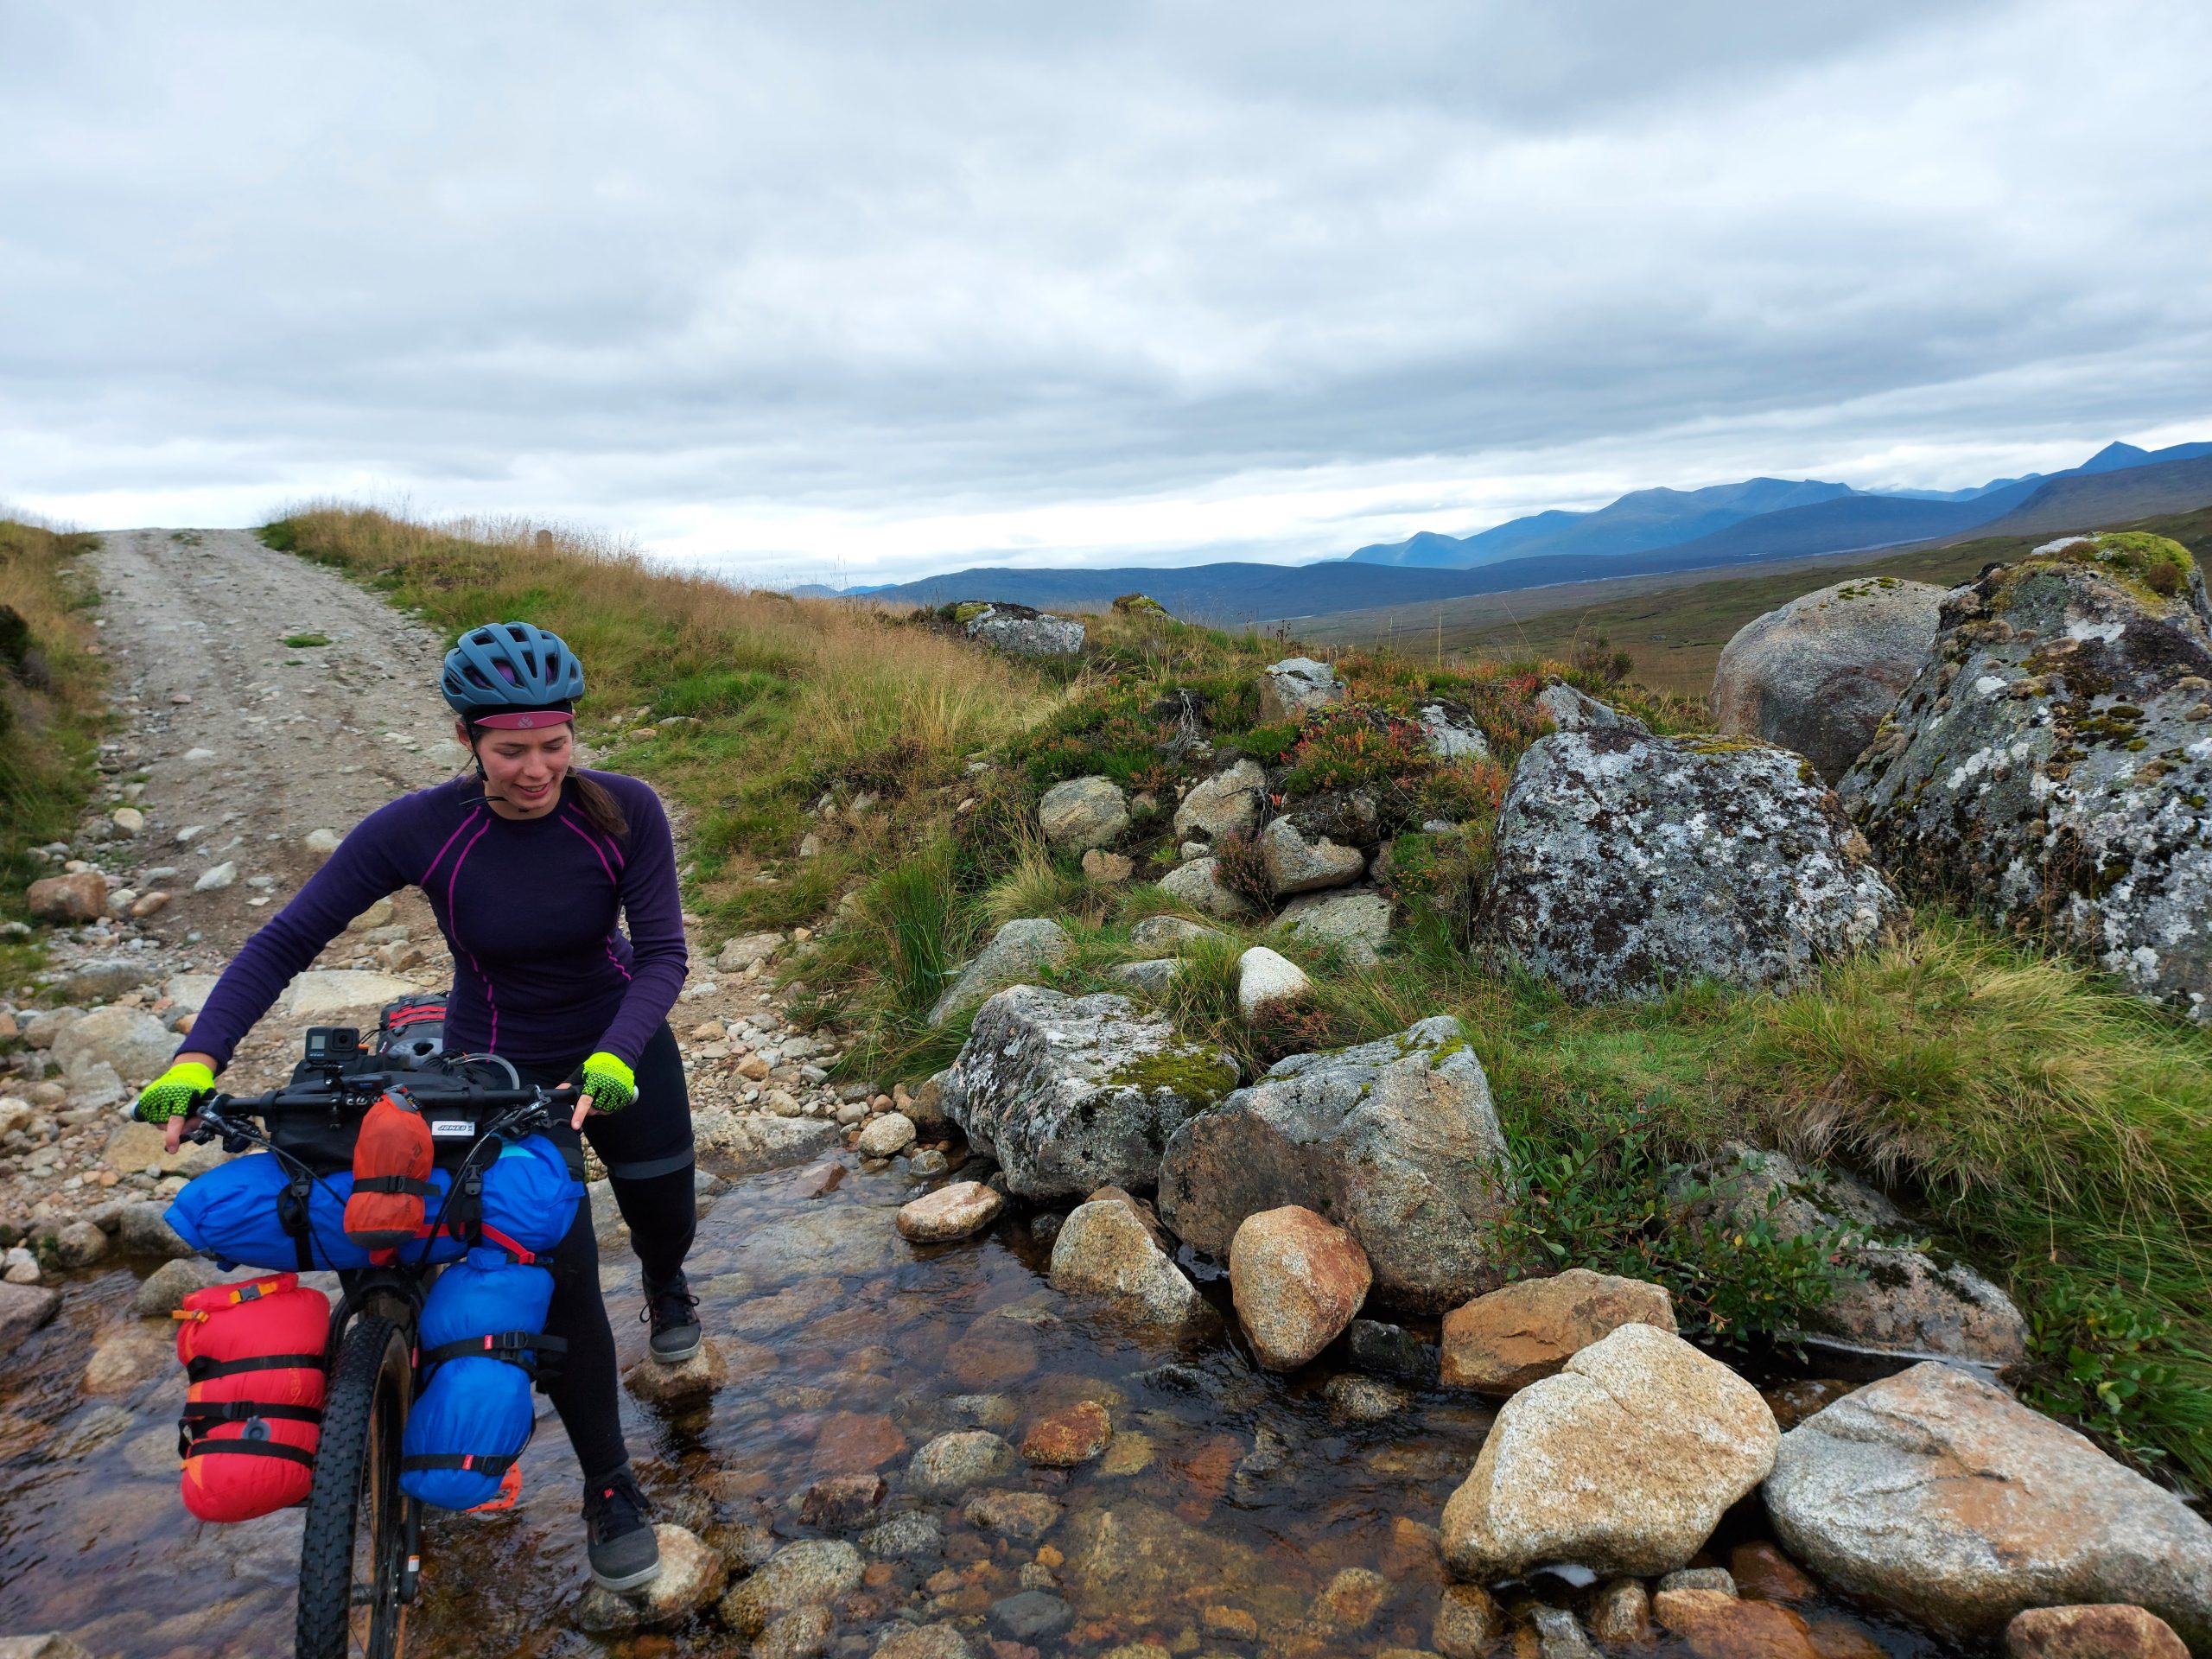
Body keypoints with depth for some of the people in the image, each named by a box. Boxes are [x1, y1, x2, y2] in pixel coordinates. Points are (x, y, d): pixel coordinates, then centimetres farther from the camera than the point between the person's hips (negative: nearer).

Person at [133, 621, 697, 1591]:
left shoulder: (624, 811, -23)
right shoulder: (420, 830, -24)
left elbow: (661, 952, -22)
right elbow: (288, 939, -19)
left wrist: (613, 1060, -37)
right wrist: (198, 1057, -29)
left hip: (620, 1052, 1)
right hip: (502, 1073, -1)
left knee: (665, 1221, 18)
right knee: (561, 1283, -2)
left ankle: (665, 1283, 58)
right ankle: (609, 1487, 20)